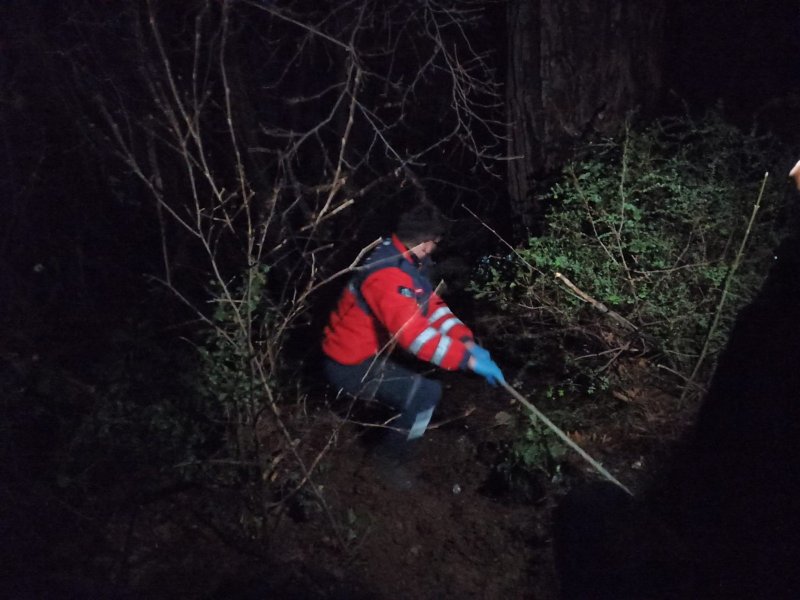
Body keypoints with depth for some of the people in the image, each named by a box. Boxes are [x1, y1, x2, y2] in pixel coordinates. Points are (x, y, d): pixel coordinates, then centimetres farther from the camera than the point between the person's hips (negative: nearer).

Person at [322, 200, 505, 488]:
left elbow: (433, 305, 3)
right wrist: (469, 360, -39)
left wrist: (467, 342, -12)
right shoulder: (388, 274, -31)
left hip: (367, 351, 11)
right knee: (426, 393, -20)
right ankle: (390, 457, 5)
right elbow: (414, 332, -41)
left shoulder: (406, 261, 4)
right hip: (350, 365, -11)